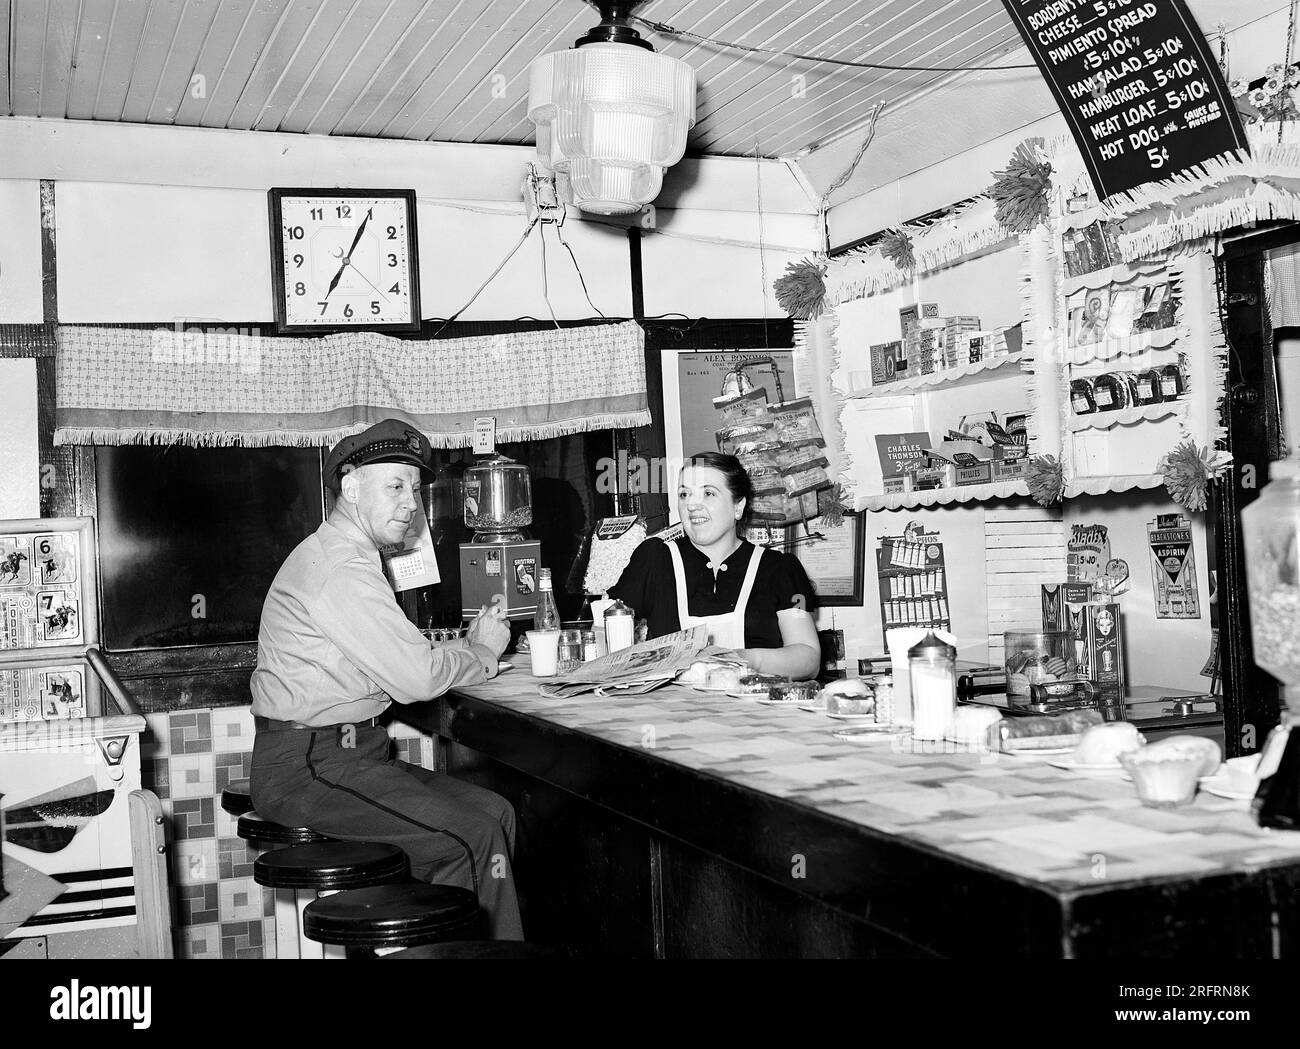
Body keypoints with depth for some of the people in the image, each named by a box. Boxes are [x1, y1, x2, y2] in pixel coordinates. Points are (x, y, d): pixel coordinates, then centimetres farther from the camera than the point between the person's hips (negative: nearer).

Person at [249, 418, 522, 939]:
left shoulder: (343, 555, 18)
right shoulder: (341, 571, -17)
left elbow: (396, 662, 16)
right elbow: (415, 679, -20)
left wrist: (470, 647, 3)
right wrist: (483, 652, -2)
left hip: (348, 752, 10)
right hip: (306, 767, -10)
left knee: (495, 812, 0)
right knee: (473, 837, -19)